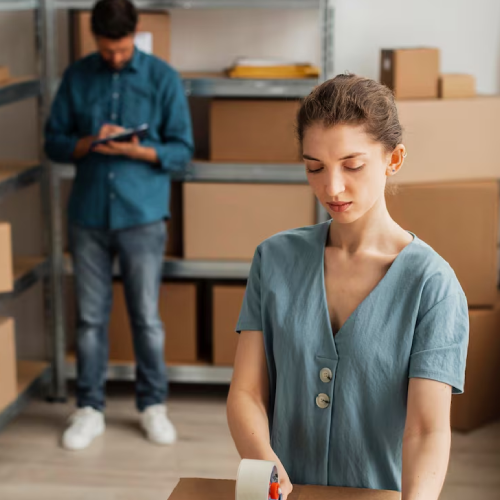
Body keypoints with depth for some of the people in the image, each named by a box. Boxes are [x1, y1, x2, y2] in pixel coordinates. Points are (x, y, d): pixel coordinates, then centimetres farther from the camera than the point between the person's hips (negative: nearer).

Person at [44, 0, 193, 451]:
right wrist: (89, 143, -13)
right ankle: (90, 409, 18)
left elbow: (182, 151, -2)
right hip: (88, 215, 2)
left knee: (146, 317, 5)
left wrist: (135, 150, -20)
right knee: (91, 317, 7)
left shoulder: (162, 78, -1)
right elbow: (54, 143, 7)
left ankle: (153, 406, 19)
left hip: (142, 216, -2)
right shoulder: (76, 77, 6)